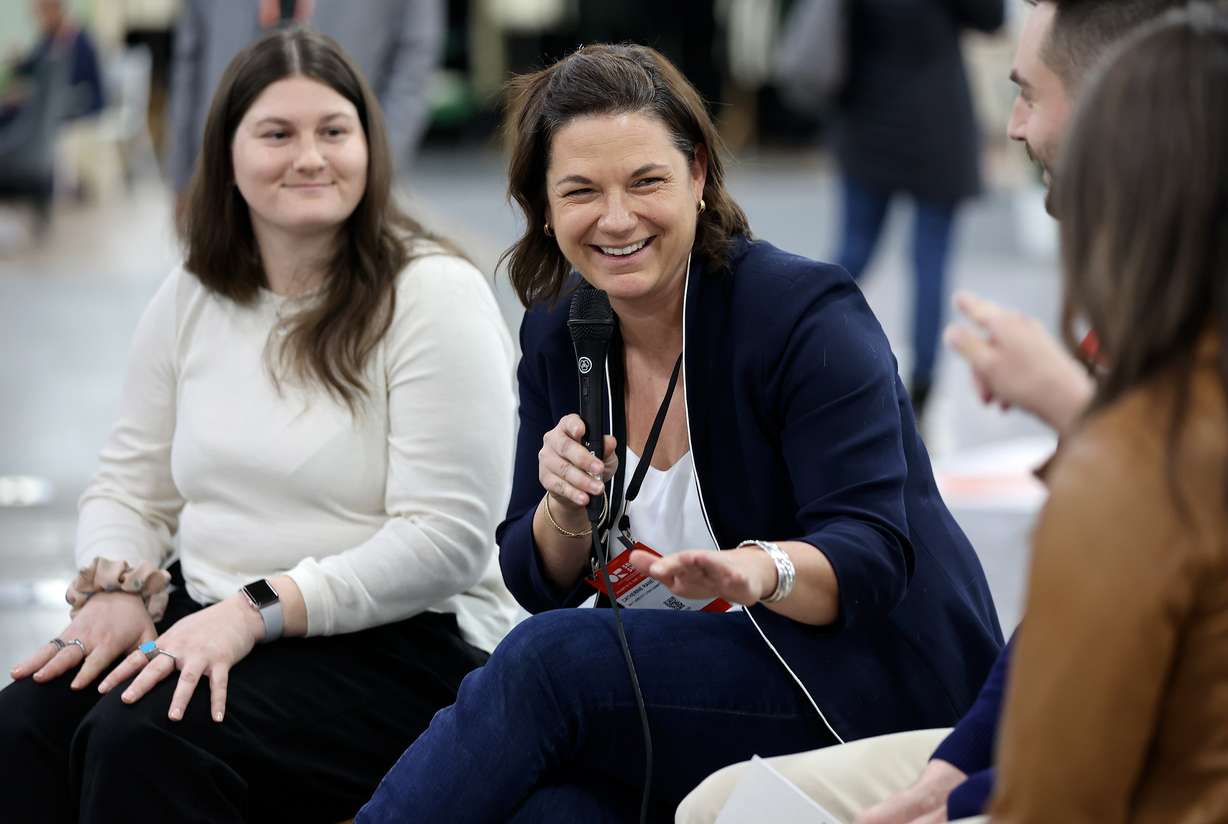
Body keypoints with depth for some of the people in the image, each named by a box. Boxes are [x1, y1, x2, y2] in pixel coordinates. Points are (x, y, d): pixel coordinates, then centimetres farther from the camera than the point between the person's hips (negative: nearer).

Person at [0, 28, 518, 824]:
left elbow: (447, 539, -15)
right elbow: (132, 488, 17)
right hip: (209, 622, 6)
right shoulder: (190, 301, 11)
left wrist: (258, 610, -22)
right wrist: (116, 587, -7)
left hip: (401, 646, -5)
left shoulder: (434, 296, -8)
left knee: (146, 741, -31)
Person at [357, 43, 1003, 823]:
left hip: (880, 689, -5)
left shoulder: (808, 313, -14)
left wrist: (759, 571, -43)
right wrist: (566, 511, -16)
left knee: (549, 659, -26)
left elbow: (873, 560, -21)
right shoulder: (558, 333, 3)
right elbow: (539, 584, 7)